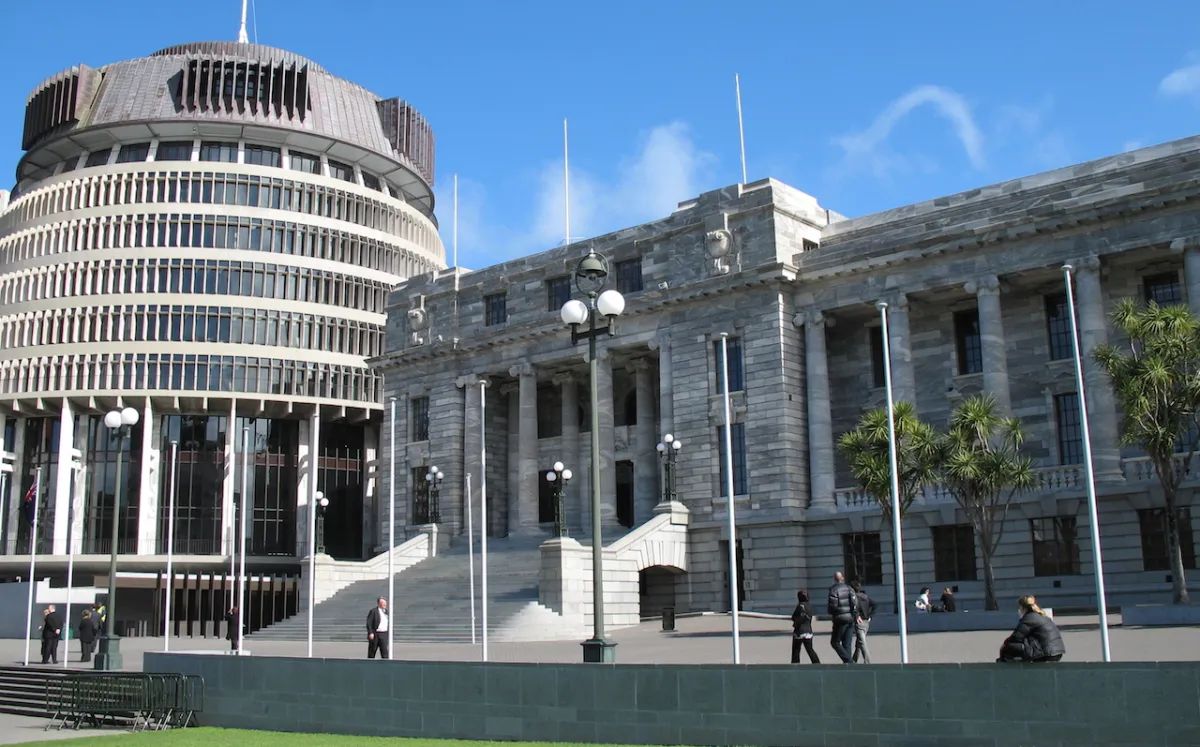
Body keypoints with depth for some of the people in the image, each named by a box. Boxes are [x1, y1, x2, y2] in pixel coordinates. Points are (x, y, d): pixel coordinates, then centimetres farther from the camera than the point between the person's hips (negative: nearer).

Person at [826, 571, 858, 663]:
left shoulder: (834, 589, -7)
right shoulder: (849, 588, 8)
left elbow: (833, 604, -12)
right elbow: (855, 602, -1)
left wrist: (831, 613, 7)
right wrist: (856, 615, 6)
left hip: (840, 618, -5)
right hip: (850, 618, 6)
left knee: (834, 642, 3)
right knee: (847, 643, 11)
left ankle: (848, 660, -11)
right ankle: (849, 662, 7)